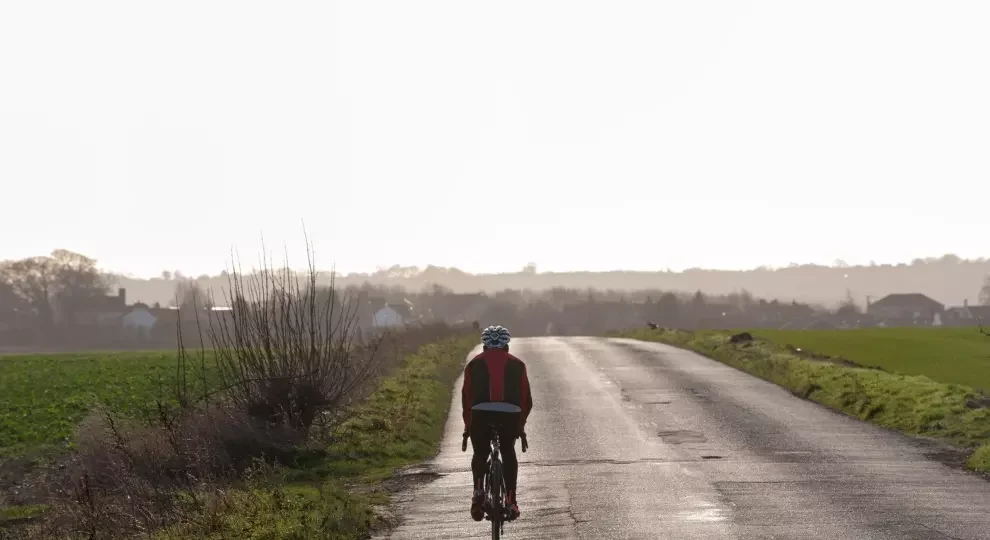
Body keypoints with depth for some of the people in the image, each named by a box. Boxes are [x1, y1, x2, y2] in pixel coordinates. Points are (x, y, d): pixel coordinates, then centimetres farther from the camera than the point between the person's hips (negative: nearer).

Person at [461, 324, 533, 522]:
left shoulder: (475, 363, 20)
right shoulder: (517, 364, 21)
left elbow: (466, 396, 17)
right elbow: (527, 398, 21)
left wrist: (468, 424, 24)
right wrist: (521, 424, 30)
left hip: (481, 413, 0)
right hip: (510, 414, 0)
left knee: (480, 453, 20)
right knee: (508, 453, 21)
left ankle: (478, 492, -3)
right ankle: (510, 501, 15)